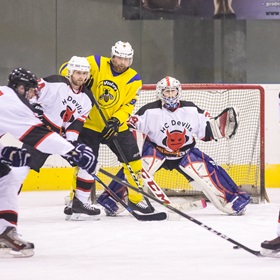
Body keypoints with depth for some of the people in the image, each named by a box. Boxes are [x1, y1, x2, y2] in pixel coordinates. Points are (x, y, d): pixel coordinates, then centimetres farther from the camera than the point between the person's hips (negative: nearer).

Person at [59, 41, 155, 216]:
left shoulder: (133, 79, -3)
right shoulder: (96, 64, -9)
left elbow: (128, 105, -9)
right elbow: (66, 68, -9)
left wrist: (116, 121, -25)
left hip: (116, 125, 3)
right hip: (90, 123, -3)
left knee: (133, 160, 1)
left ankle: (136, 199, 17)